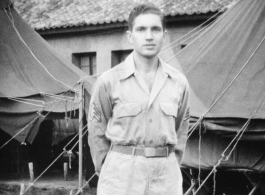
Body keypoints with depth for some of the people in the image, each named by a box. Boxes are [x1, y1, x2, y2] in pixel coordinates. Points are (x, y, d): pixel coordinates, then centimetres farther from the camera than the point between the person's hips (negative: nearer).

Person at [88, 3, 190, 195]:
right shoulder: (109, 81, -6)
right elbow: (97, 132, 4)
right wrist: (106, 170, 8)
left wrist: (171, 167, 14)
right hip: (121, 175, -3)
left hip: (166, 178, 3)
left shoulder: (179, 82, 3)